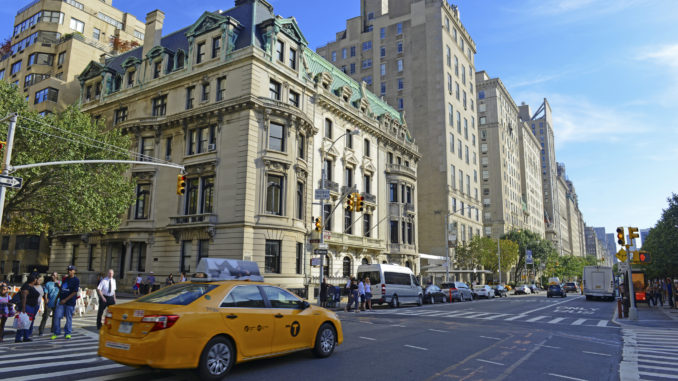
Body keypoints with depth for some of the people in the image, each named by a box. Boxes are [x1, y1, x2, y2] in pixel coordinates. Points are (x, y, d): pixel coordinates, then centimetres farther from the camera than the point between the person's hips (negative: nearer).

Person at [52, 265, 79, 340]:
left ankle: (67, 333, 14)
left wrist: (65, 300, -14)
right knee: (57, 316, 1)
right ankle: (56, 332, 15)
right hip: (61, 301, 6)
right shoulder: (65, 279, 13)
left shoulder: (76, 280, -6)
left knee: (69, 318, 2)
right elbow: (61, 289, 22)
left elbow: (74, 292, -11)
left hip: (70, 302, -6)